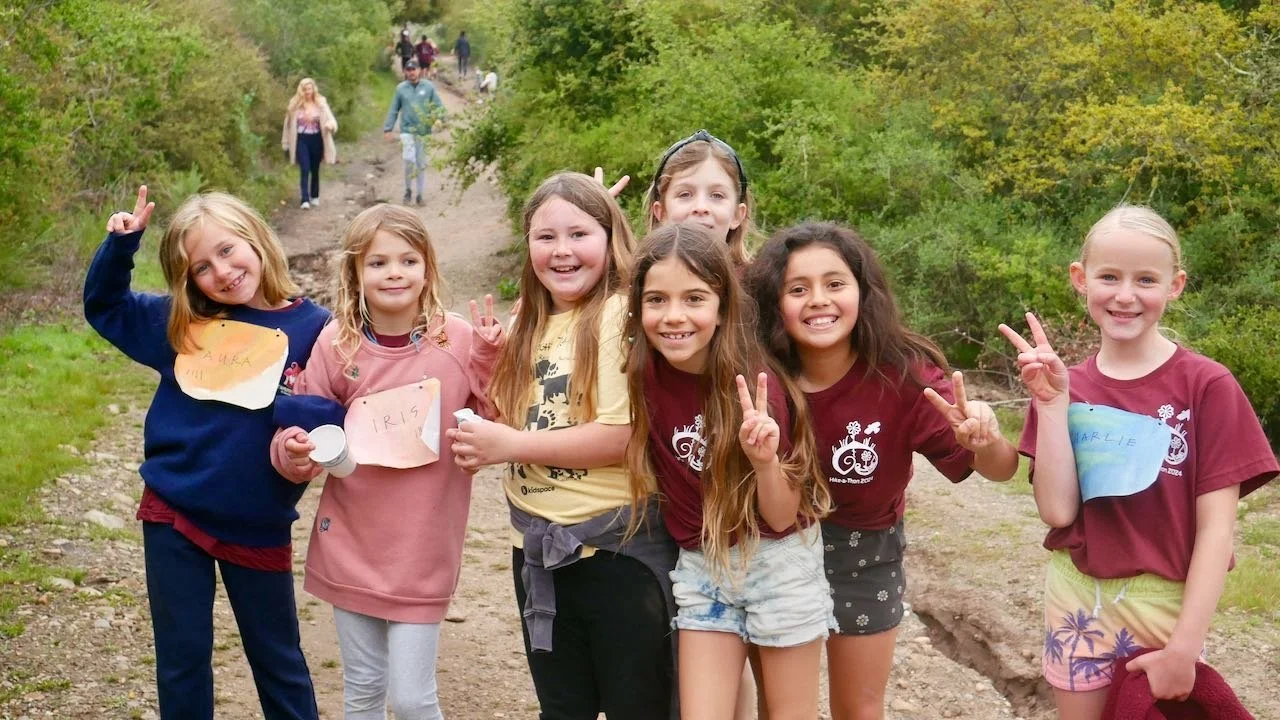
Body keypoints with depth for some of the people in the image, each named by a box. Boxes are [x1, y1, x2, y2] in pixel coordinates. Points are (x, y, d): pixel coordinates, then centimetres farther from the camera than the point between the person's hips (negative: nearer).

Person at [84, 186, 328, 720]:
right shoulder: (180, 324, 1)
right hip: (173, 516, 2)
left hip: (258, 528, -2)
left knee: (278, 658, 15)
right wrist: (120, 244, -2)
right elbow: (104, 306, 15)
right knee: (182, 658, 13)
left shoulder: (313, 328, -9)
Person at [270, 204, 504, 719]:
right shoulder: (337, 343, -5)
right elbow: (301, 429, 1)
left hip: (423, 552, -2)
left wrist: (490, 359, -22)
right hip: (350, 545, 2)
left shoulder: (458, 340, -9)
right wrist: (293, 451, -21)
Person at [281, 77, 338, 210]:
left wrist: (330, 124, -36)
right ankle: (305, 200, -15)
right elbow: (289, 123, 5)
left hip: (316, 139, 1)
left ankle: (315, 196, 30)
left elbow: (330, 118, -10)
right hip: (301, 140, -1)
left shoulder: (321, 103, -2)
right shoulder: (295, 104, -2)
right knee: (304, 169, -11)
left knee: (315, 169, 13)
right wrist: (286, 142, 9)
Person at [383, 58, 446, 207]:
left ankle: (420, 194, 19)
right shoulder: (401, 88, 3)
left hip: (424, 131, 1)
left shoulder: (429, 87, 1)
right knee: (409, 159, -17)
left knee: (422, 164, 8)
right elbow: (393, 110, 7)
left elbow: (439, 106, 2)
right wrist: (388, 129, 2)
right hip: (407, 130, -1)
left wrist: (439, 119, -17)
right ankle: (408, 189, 2)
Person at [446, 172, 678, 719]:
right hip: (537, 548, 7)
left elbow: (624, 435, -22)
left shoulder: (621, 315, -14)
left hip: (619, 549, -7)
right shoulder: (530, 325, 10)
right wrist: (495, 363, -1)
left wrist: (512, 445, -16)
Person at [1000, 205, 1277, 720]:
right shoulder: (1067, 386, 1)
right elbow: (1058, 510, -9)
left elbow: (1216, 527, -10)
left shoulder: (1207, 385, -9)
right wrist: (1052, 402, -15)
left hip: (1167, 605, -3)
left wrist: (1186, 645, -14)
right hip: (1077, 602, 3)